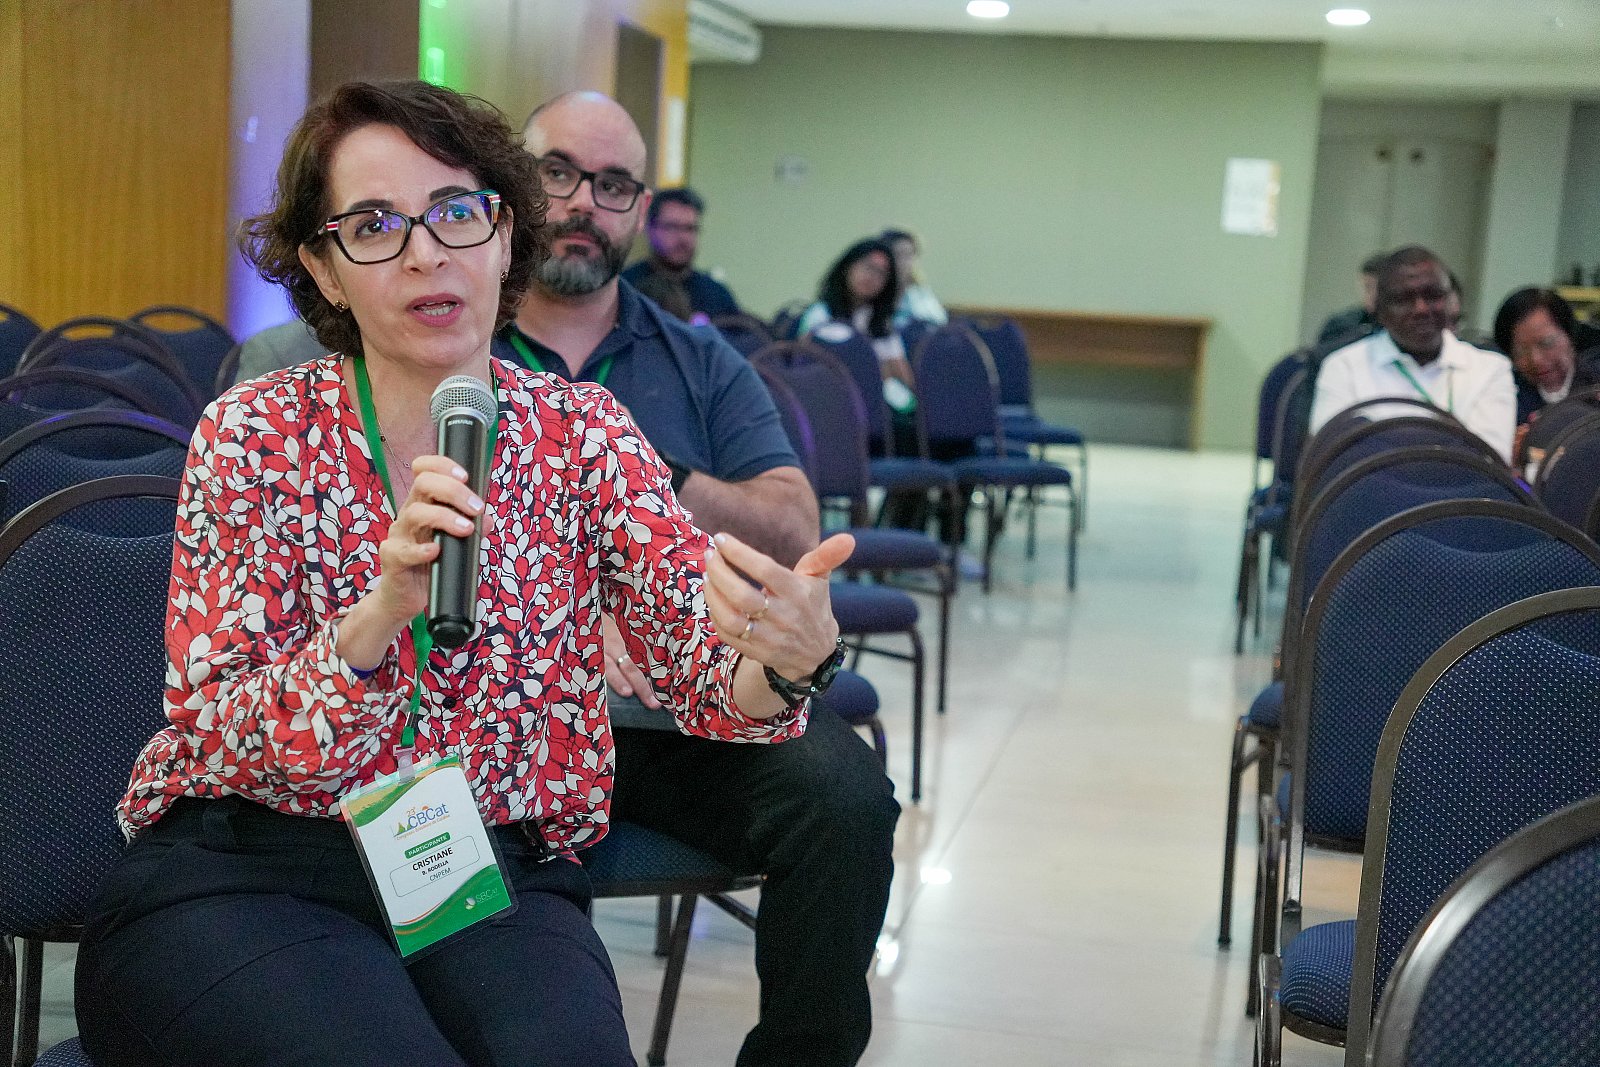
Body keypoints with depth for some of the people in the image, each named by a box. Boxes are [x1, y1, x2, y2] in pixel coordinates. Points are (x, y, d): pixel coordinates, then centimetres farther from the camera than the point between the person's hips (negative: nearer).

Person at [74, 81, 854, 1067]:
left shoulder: (583, 433, 4)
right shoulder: (256, 435, -2)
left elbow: (705, 671, -5)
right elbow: (223, 743, -9)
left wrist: (786, 654, -29)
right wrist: (382, 613, -27)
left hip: (497, 874, 1)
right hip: (243, 875, -1)